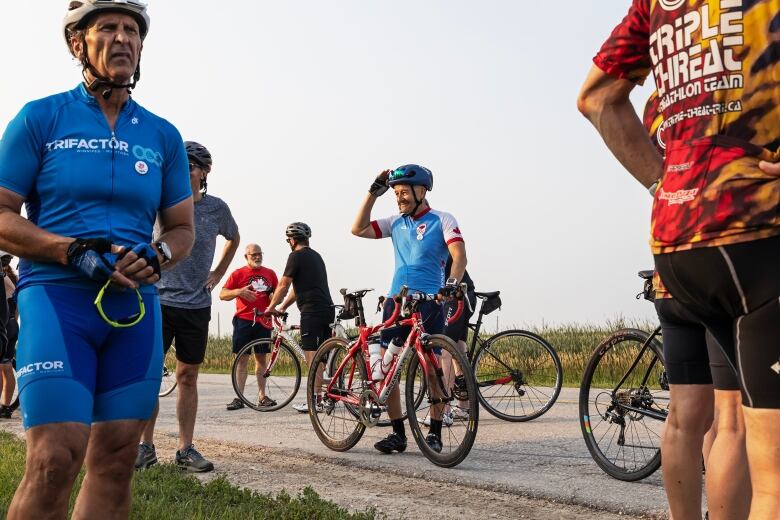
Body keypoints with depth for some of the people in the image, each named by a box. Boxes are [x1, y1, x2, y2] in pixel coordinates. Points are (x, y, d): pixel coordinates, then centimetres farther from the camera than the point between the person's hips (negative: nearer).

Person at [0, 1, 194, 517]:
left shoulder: (163, 136, 13)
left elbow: (182, 228, 17)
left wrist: (155, 257, -6)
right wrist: (76, 251, -15)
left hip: (136, 306, 4)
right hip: (56, 298, -4)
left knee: (116, 460, 3)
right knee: (55, 460, -14)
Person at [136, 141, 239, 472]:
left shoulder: (216, 208, 3)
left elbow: (233, 239, 24)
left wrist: (217, 274, 14)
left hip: (197, 305, 2)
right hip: (158, 299, -2)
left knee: (187, 377, 7)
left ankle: (186, 450, 13)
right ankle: (146, 447, 8)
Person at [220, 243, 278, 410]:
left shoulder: (270, 274, 12)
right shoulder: (238, 274, 4)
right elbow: (222, 294, 1)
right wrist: (239, 292, -17)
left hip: (263, 320, 2)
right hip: (243, 320, -2)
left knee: (261, 358, 7)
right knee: (242, 359, -1)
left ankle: (262, 396, 13)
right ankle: (239, 398, 1)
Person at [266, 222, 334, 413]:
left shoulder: (297, 256, -5)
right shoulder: (316, 256, 22)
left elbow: (284, 285, -3)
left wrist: (271, 307, 9)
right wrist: (282, 307, 29)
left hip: (312, 311, -9)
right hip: (327, 309, 9)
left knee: (312, 355, -8)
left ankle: (315, 400, -10)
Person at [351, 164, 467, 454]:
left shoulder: (442, 220, 2)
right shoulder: (396, 223, 15)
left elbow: (459, 255, -11)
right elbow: (358, 229, 9)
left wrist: (452, 282, -30)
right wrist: (373, 193, 6)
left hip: (429, 302, -5)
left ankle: (435, 433, 8)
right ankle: (397, 433, 9)